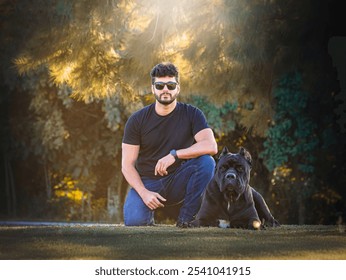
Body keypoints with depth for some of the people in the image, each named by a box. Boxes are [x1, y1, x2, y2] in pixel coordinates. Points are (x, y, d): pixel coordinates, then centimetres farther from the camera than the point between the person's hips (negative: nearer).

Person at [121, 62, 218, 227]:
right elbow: (127, 165, -7)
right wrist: (144, 193, -23)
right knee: (134, 221, -29)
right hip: (146, 183, 0)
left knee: (206, 161, -28)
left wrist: (174, 155, -30)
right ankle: (148, 217, 11)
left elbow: (211, 146, -21)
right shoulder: (137, 120, -5)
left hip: (177, 182, 0)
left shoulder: (191, 114, -5)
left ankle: (186, 219, -15)